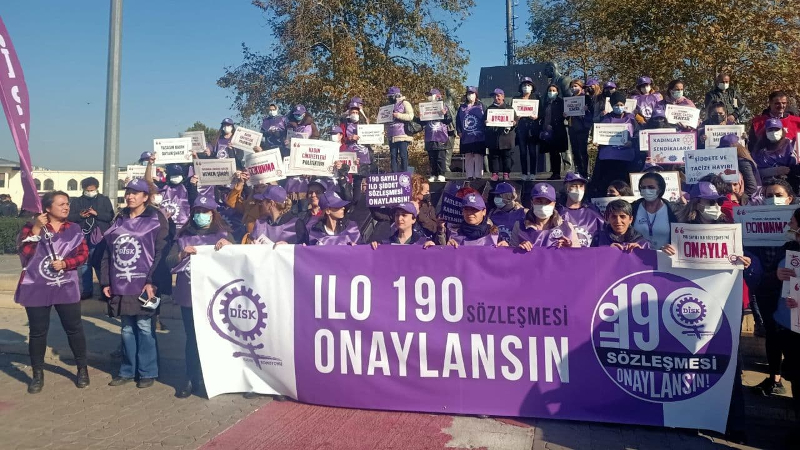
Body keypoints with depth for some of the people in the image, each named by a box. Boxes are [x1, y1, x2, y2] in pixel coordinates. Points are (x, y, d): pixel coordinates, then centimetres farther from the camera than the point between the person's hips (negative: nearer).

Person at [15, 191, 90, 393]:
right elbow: (24, 253, -13)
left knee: (74, 329, 5)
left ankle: (82, 369, 20)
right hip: (36, 289, -1)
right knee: (37, 332, 7)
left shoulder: (74, 229, 4)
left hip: (66, 288, 1)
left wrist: (65, 263, -14)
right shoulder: (32, 226, -1)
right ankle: (38, 374, 20)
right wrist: (36, 230, -20)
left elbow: (83, 254, 2)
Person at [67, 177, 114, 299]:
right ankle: (86, 291, 13)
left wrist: (96, 213, -16)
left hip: (100, 237, -2)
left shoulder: (104, 200, 6)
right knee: (84, 264, 5)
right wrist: (80, 215, -13)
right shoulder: (77, 201, 11)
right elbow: (69, 217, 6)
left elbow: (111, 216, -3)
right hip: (83, 238, 3)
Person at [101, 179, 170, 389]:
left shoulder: (156, 219, -2)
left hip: (143, 283, -5)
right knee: (127, 329, 12)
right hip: (121, 284, 5)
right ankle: (127, 370, 22)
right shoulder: (119, 219, 15)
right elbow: (108, 252, 15)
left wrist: (152, 281, -15)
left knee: (144, 327, 0)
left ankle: (148, 372, 11)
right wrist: (105, 281, 9)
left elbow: (160, 252, -9)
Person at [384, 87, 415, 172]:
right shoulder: (390, 105, 21)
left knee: (403, 155, -5)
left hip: (402, 135, -6)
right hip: (392, 136, 7)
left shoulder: (405, 103, 1)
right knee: (393, 156, 6)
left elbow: (410, 116, -11)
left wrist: (398, 115, -18)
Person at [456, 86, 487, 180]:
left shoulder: (480, 106, 6)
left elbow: (485, 119, 0)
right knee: (468, 156, 4)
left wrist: (484, 131, -8)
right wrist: (459, 131, 2)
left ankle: (478, 175, -2)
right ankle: (469, 175, 9)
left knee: (478, 156, -4)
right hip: (466, 137, 3)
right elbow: (458, 120, 11)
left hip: (478, 137, -3)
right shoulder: (462, 107, 13)